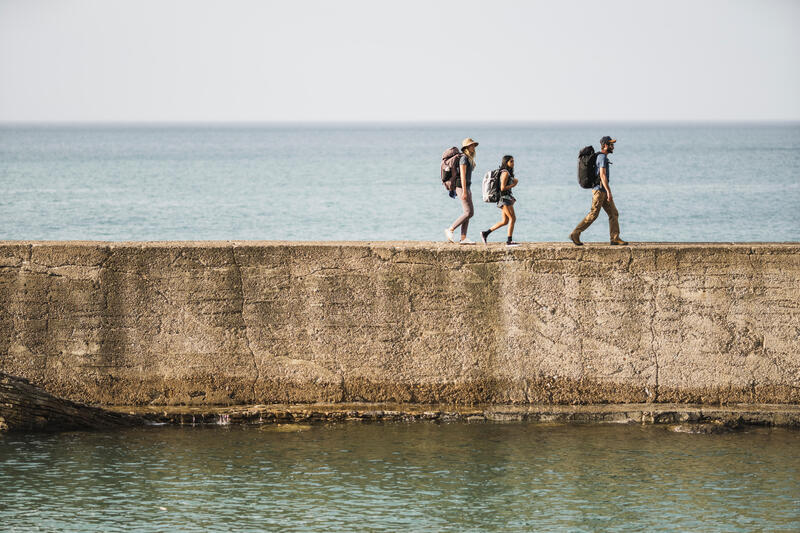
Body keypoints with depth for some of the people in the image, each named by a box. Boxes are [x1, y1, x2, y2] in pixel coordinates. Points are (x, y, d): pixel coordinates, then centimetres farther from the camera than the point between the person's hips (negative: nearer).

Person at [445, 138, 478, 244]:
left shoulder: (469, 159, 17)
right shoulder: (464, 158, -12)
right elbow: (462, 175, -18)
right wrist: (464, 191, -22)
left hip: (467, 188, 10)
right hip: (462, 187, -10)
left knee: (470, 212, 4)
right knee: (469, 212, -13)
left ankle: (463, 238, 2)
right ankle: (450, 230, -7)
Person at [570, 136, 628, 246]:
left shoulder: (601, 157, 18)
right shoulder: (602, 157, -14)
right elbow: (602, 175, -23)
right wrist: (609, 191, -26)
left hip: (603, 191, 10)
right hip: (600, 190, -10)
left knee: (614, 213, 4)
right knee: (593, 215, -7)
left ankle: (615, 239, 1)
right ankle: (575, 234, -2)